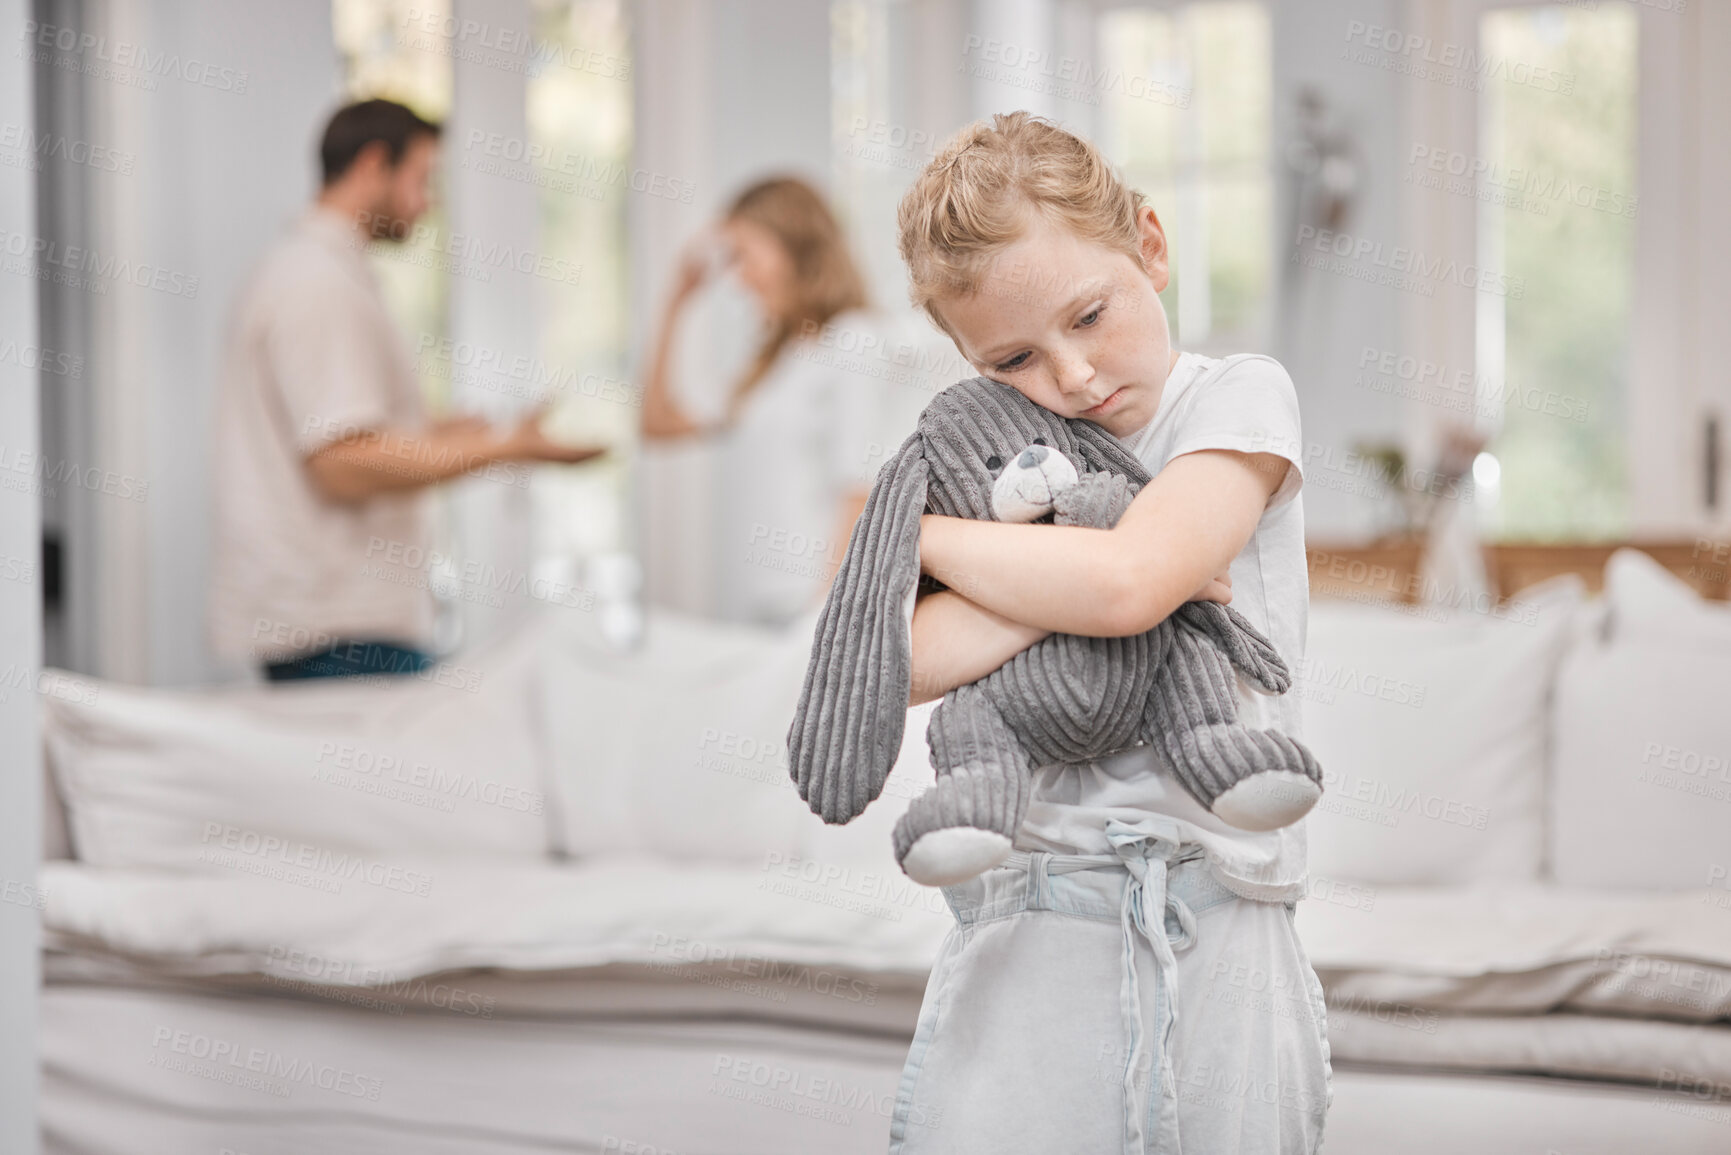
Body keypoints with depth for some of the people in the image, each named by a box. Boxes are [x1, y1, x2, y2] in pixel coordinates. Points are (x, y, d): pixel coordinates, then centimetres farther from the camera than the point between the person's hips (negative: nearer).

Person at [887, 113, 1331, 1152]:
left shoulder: (1241, 396, 2)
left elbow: (1121, 584, -16)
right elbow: (914, 662, -6)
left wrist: (918, 529, -4)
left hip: (1222, 941, -2)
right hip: (1029, 937, 2)